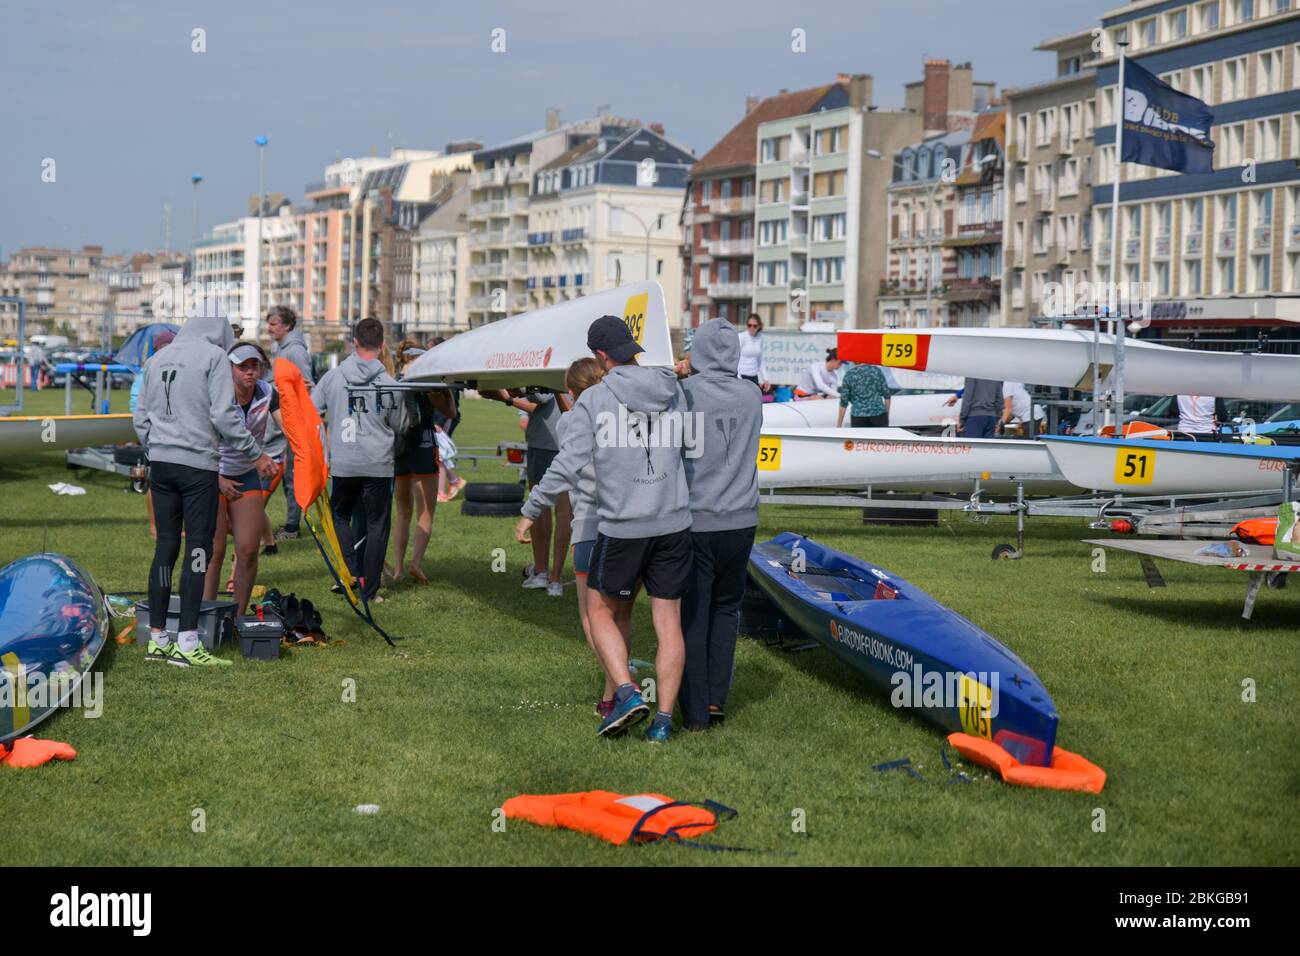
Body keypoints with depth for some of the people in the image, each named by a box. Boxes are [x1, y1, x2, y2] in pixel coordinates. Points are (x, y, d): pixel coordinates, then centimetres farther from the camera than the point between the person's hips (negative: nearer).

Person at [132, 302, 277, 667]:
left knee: (165, 547, 10)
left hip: (160, 463, 7)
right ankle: (187, 642, -7)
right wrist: (256, 454, -5)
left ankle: (157, 638, 13)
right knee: (198, 548, -4)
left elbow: (140, 419, 17)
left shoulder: (159, 359, 15)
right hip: (198, 464, -6)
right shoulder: (214, 356, -5)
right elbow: (224, 415, -13)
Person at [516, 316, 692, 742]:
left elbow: (567, 466, -10)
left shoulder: (594, 400, -8)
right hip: (673, 523, 3)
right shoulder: (673, 393, 3)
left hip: (621, 527, -3)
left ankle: (627, 693, -2)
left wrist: (530, 511, -1)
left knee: (600, 611, 15)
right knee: (668, 622, 7)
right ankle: (663, 719, 6)